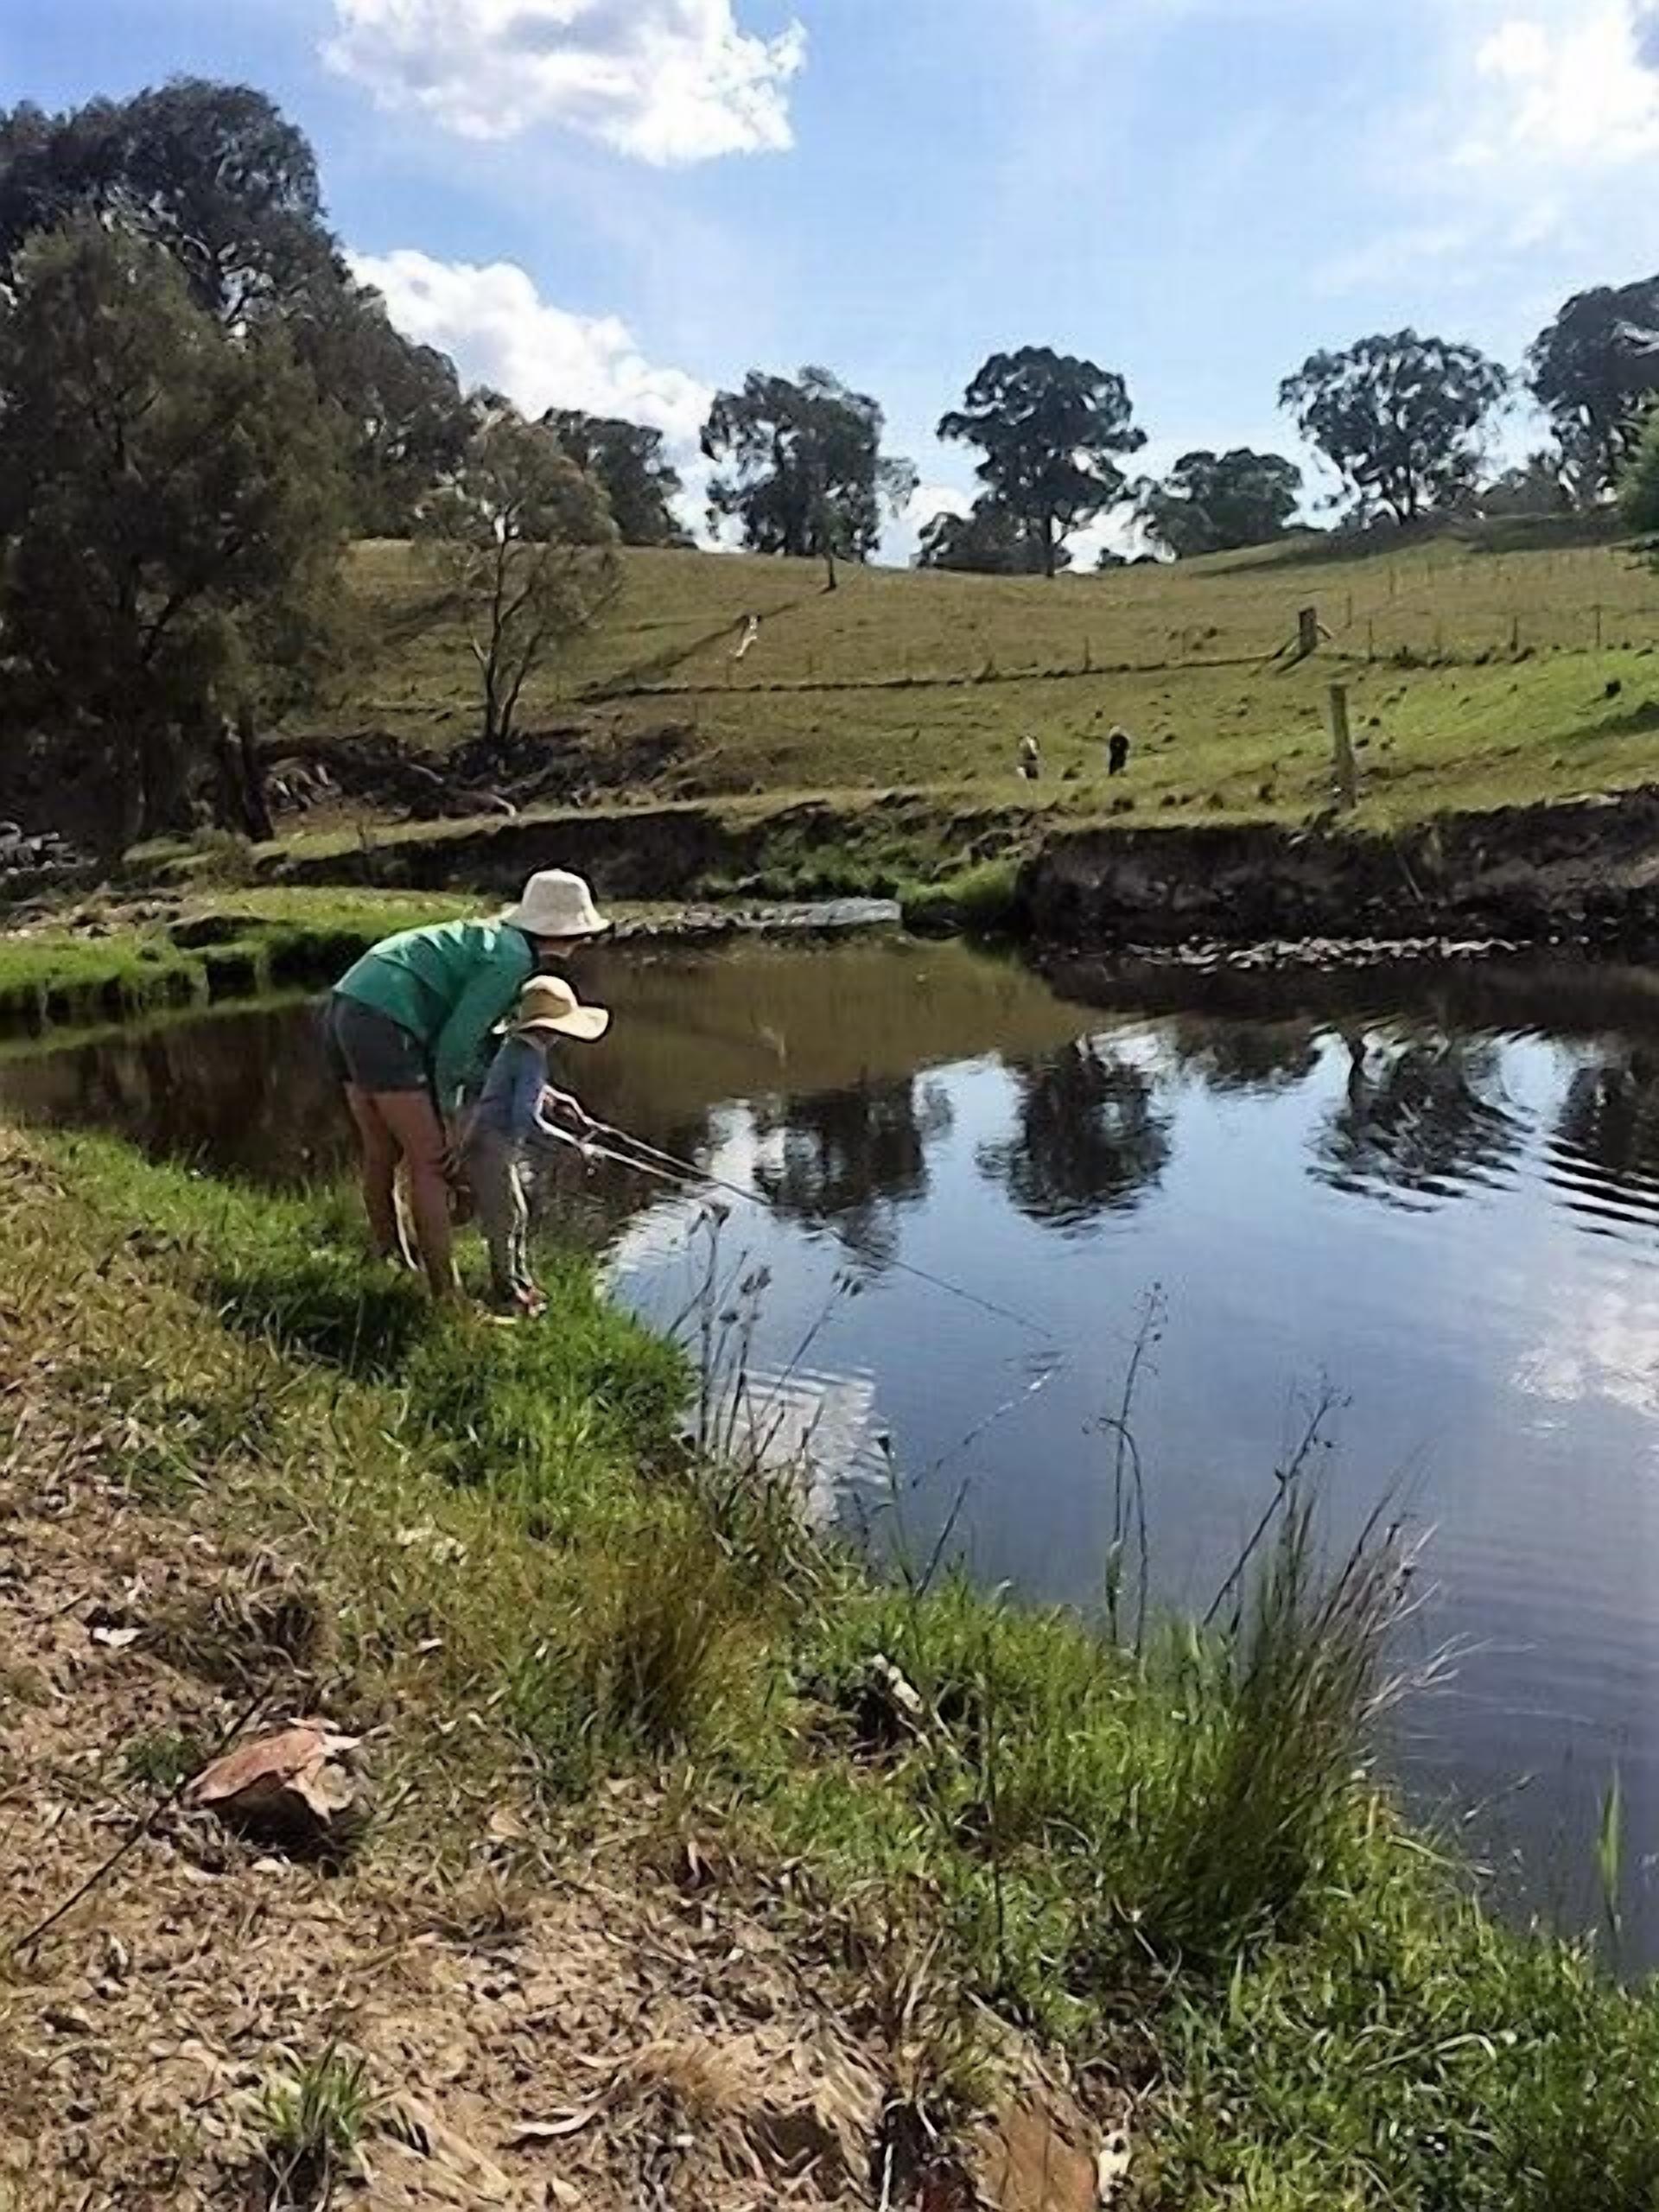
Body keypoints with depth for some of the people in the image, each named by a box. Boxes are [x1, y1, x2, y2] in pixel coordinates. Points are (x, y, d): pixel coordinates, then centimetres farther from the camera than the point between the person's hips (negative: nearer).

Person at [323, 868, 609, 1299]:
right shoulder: (513, 959, -8)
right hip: (382, 1023, -10)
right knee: (430, 1159, -4)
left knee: (381, 1154, 20)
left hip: (344, 1009, 10)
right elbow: (456, 1041, -12)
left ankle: (390, 1259, 34)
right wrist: (448, 1117, -3)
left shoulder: (492, 938, 21)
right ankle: (445, 1295, -1)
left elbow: (480, 1037, 27)